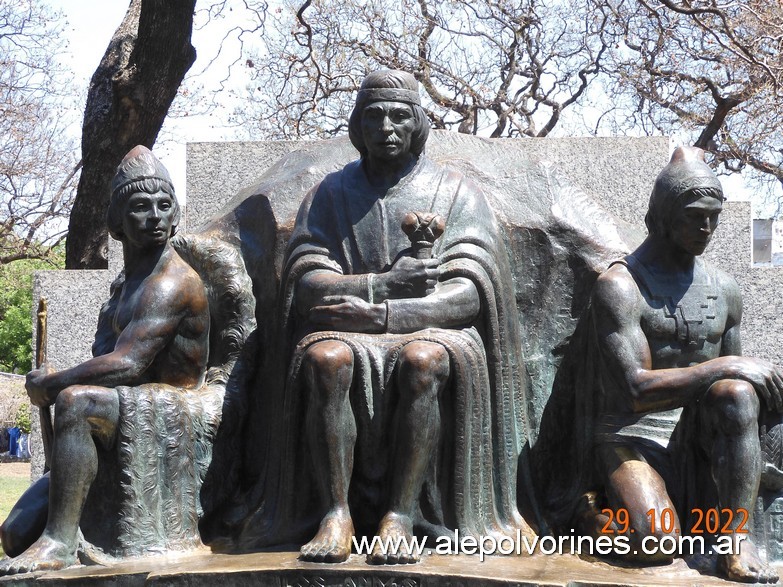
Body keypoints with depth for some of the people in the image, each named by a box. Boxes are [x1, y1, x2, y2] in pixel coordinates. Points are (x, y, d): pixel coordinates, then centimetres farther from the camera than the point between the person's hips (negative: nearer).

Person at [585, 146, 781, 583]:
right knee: (657, 543, -31)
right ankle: (598, 516, 4)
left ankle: (736, 540, -23)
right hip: (635, 437, -5)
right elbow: (636, 391, -20)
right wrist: (726, 367, -22)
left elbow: (734, 381, 19)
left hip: (702, 437, 5)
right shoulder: (621, 285, -10)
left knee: (736, 393, -28)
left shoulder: (724, 289, 11)